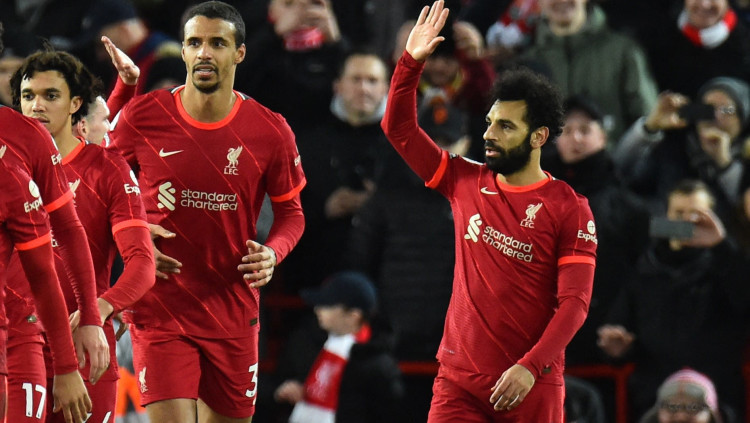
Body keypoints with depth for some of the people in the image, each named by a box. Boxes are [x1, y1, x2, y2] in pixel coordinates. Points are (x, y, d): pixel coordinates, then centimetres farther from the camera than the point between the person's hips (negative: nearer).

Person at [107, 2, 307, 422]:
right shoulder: (142, 117, -4)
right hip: (159, 306, -2)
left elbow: (291, 212, 11)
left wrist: (272, 253, -10)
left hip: (234, 315, 2)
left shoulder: (270, 131, -2)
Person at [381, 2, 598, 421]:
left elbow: (574, 302, -10)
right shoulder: (466, 183, 9)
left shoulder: (568, 209, -4)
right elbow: (400, 130, 13)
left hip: (531, 386, -3)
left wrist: (531, 367, -21)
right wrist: (411, 62, 1)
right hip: (459, 381, 3)